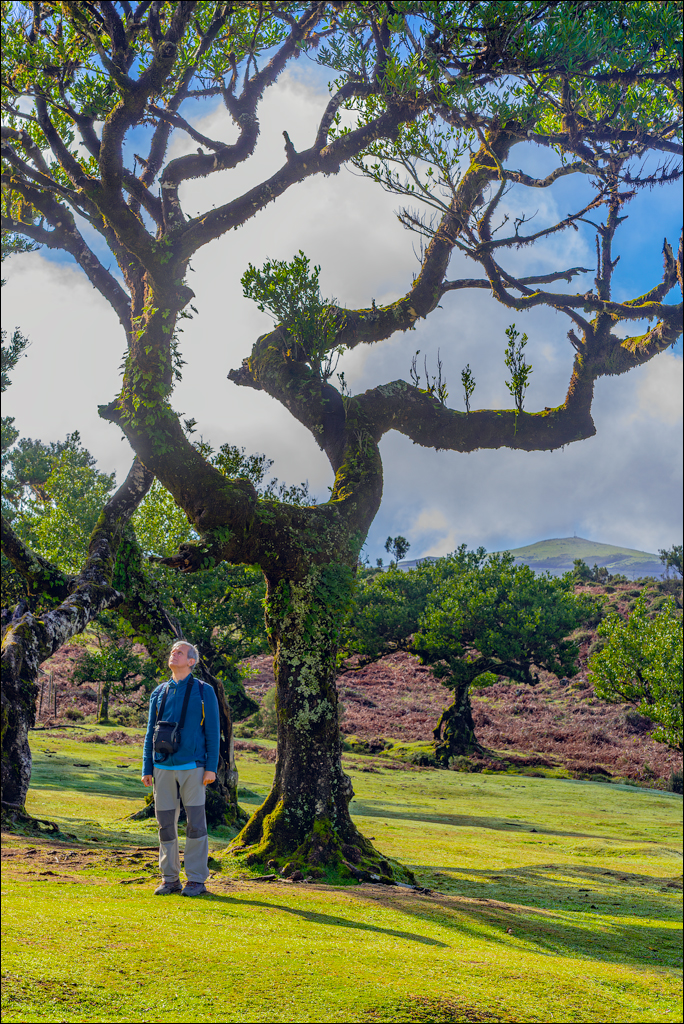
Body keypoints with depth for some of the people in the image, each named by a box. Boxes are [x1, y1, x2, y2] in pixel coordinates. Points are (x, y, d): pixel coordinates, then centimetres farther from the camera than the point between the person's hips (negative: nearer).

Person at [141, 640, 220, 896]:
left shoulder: (204, 692, 2)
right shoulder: (159, 693, 12)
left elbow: (212, 732, 0)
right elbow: (150, 733, 14)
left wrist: (211, 767, -8)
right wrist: (146, 769, 8)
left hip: (192, 767, -4)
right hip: (163, 767, 4)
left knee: (195, 823, -3)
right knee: (166, 823, 5)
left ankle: (196, 880, 5)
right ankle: (170, 879, 15)